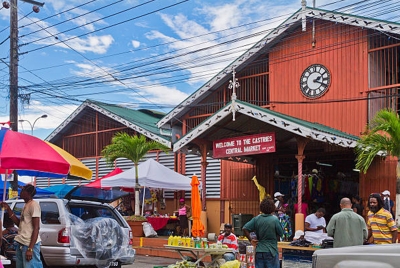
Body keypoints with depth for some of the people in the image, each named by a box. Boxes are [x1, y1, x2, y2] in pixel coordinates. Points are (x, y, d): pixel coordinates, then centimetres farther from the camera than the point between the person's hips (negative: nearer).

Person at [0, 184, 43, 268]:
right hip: (21, 244, 10)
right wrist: (8, 209, 16)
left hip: (29, 245, -10)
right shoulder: (25, 206, 17)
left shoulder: (34, 205, -12)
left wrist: (30, 249, -21)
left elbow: (36, 228, -16)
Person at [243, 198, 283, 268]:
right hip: (271, 251, -3)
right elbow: (280, 233, -3)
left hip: (259, 252, 3)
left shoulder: (256, 219, -3)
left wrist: (251, 240, 3)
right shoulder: (275, 219, -11)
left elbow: (245, 229, -5)